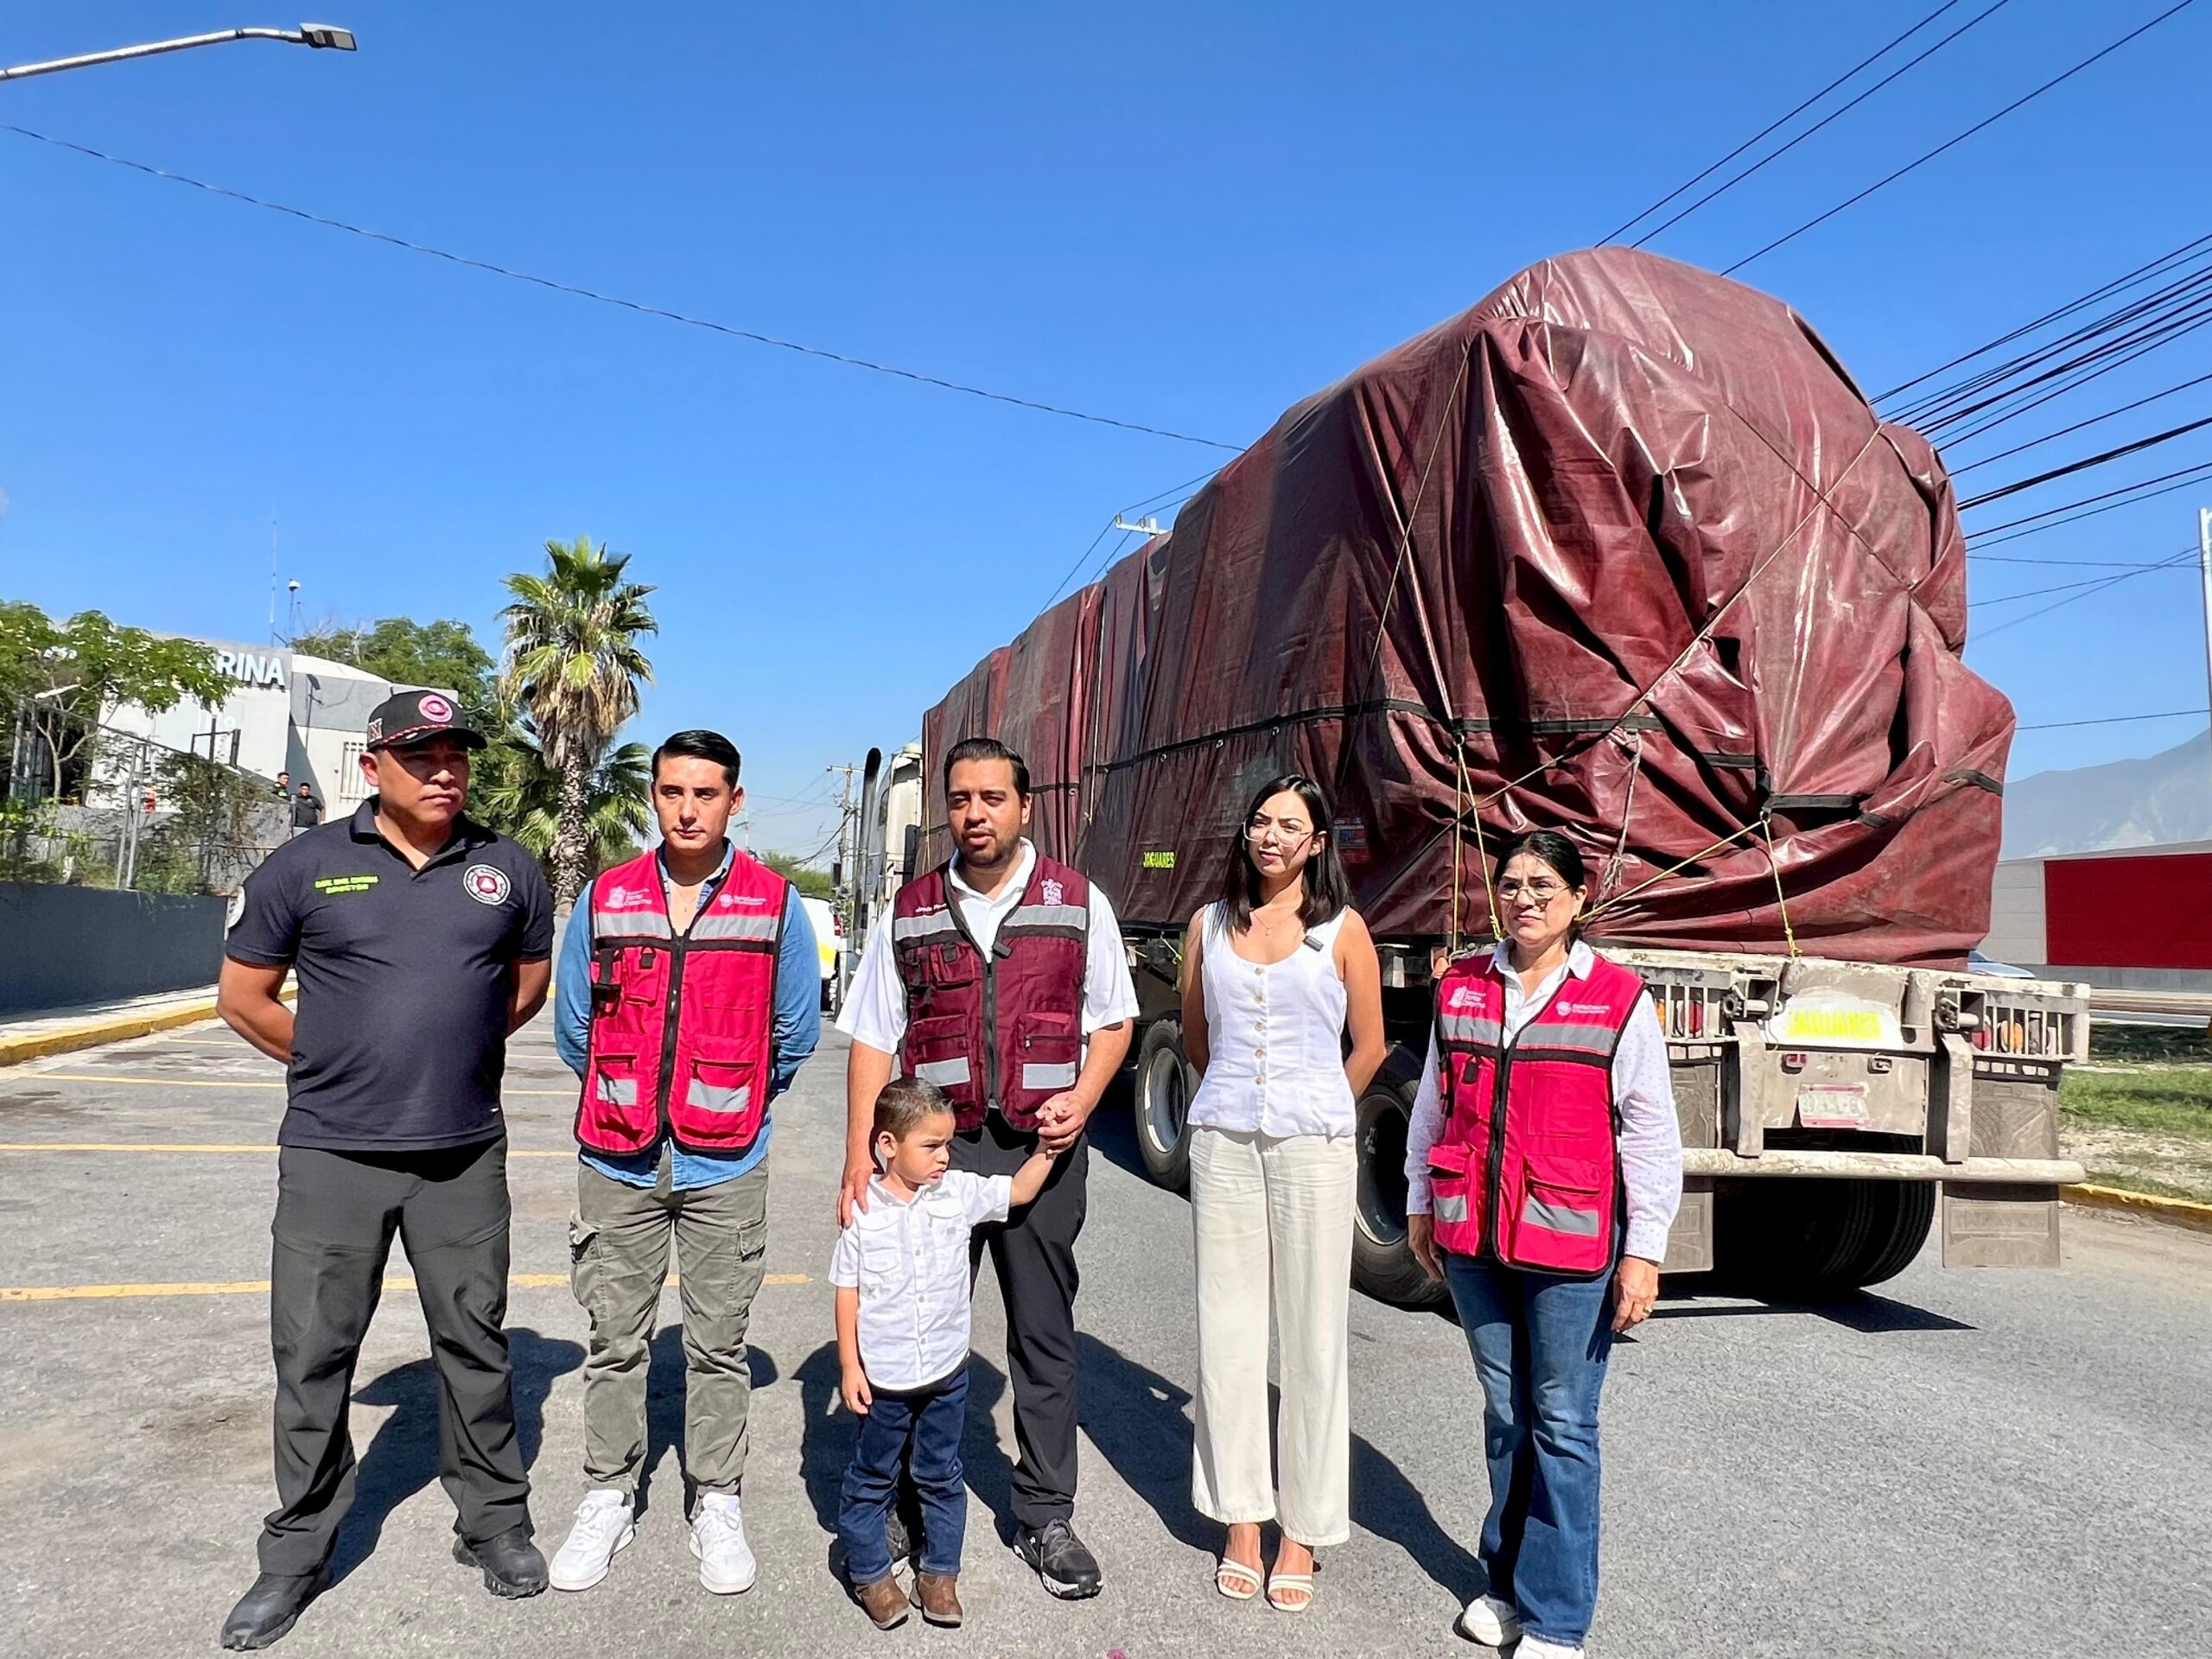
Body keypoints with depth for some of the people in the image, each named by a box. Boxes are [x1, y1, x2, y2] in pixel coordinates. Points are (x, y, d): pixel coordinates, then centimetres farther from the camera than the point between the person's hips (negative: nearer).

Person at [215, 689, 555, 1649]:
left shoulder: (507, 871, 3)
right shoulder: (307, 866, -2)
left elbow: (529, 981, 17)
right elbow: (243, 995, 6)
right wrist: (333, 1062, 4)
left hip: (464, 1155, 1)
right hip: (332, 1156, -1)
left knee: (475, 1343, 10)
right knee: (312, 1356, 8)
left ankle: (495, 1522, 27)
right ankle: (297, 1554, 25)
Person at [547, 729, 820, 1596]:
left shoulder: (776, 904, -4)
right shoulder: (606, 898, 1)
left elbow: (795, 1031, 5)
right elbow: (573, 1021, 11)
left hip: (724, 1165, -1)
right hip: (619, 1158, 2)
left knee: (719, 1345, 8)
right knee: (614, 1340, 11)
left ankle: (718, 1505, 23)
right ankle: (608, 1497, 28)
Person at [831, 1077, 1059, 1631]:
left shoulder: (959, 1193, -5)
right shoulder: (863, 1210, -12)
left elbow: (1019, 1191, -1)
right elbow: (847, 1291, -7)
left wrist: (1047, 1148, -16)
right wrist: (849, 1365, -7)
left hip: (946, 1373, 3)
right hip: (883, 1376, -3)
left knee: (941, 1476, 16)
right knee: (872, 1478, 14)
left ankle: (939, 1572, 31)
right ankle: (869, 1573, 32)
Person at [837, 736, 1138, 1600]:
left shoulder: (1079, 903, 2)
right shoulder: (910, 912, 4)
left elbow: (1113, 1020, 8)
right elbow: (873, 1040, 3)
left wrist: (1083, 1099, -10)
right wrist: (860, 1157, -5)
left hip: (1043, 1147, 0)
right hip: (935, 1144, 1)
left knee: (1044, 1336, 9)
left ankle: (1045, 1517, 23)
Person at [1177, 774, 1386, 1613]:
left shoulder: (1342, 930, 0)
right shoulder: (1210, 923, 8)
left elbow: (1368, 1046, 7)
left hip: (1313, 1145, -2)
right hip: (1223, 1141, 2)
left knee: (1314, 1337, 3)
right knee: (1227, 1331, 6)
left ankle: (1304, 1531, 16)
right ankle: (1240, 1519, 20)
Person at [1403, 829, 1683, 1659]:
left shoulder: (1618, 999, -5)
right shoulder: (1461, 988, 6)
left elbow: (1651, 1133, -5)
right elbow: (1434, 1104, 14)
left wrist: (1643, 1251, -6)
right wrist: (1420, 1206, 16)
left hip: (1570, 1244, -3)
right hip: (1472, 1236, 4)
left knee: (1562, 1426, 3)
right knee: (1505, 1414, 15)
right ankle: (1505, 1584, 31)